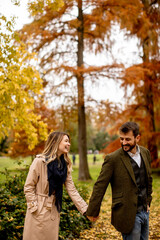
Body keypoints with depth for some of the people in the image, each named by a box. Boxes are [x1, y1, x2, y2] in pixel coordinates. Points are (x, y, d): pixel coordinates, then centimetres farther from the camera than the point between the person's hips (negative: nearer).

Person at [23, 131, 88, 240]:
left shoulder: (65, 165, 4)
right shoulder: (40, 161, -14)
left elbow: (72, 190, 1)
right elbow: (28, 187, -11)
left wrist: (85, 209, -6)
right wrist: (34, 208, -14)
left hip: (54, 211, 5)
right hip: (39, 211, -5)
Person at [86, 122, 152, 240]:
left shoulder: (145, 153, 4)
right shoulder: (113, 159, -15)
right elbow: (100, 186, -11)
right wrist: (92, 211, -8)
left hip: (145, 211, 6)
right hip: (128, 215, -6)